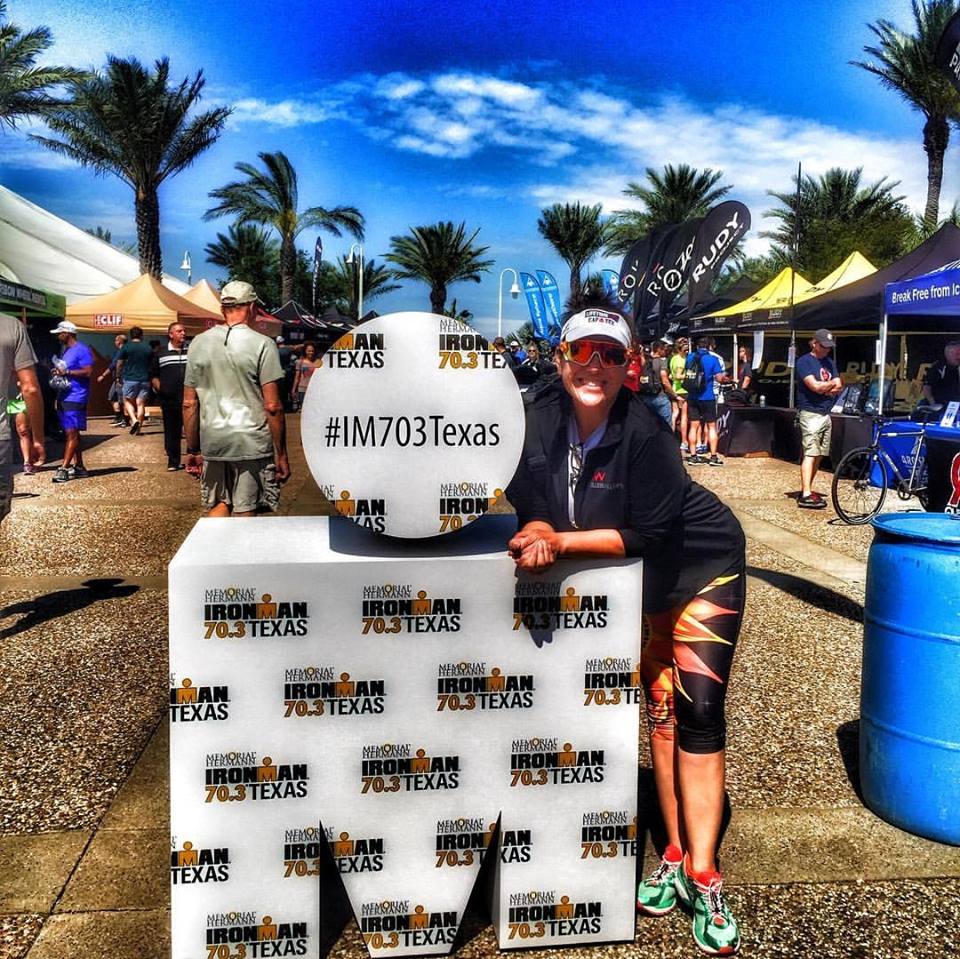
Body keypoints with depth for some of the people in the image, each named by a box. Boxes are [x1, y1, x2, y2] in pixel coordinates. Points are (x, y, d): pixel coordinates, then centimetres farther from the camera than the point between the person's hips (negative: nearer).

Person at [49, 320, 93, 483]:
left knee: (72, 433, -11)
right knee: (71, 433, 11)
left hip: (76, 398, -10)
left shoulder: (82, 350, -9)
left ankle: (64, 468, -14)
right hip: (65, 396, 10)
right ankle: (79, 467, 16)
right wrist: (59, 372, 8)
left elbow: (87, 371, -17)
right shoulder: (66, 351, 20)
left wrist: (66, 371, -18)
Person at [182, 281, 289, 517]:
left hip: (212, 443, 4)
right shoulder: (262, 344, -7)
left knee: (217, 506, 18)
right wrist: (281, 454, -4)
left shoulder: (198, 344, 7)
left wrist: (192, 450, 16)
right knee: (244, 514, 4)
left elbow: (189, 404, 8)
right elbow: (272, 407, -10)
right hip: (252, 444, -4)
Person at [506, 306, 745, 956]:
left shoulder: (645, 432, -28)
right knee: (661, 710, 9)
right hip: (640, 583, 5)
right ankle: (675, 857, 21)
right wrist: (538, 532, -28)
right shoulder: (540, 423, -14)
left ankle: (702, 878, 2)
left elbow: (647, 535, -27)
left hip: (703, 566, -4)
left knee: (699, 713, -7)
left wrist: (563, 541, -31)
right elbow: (532, 509, -6)